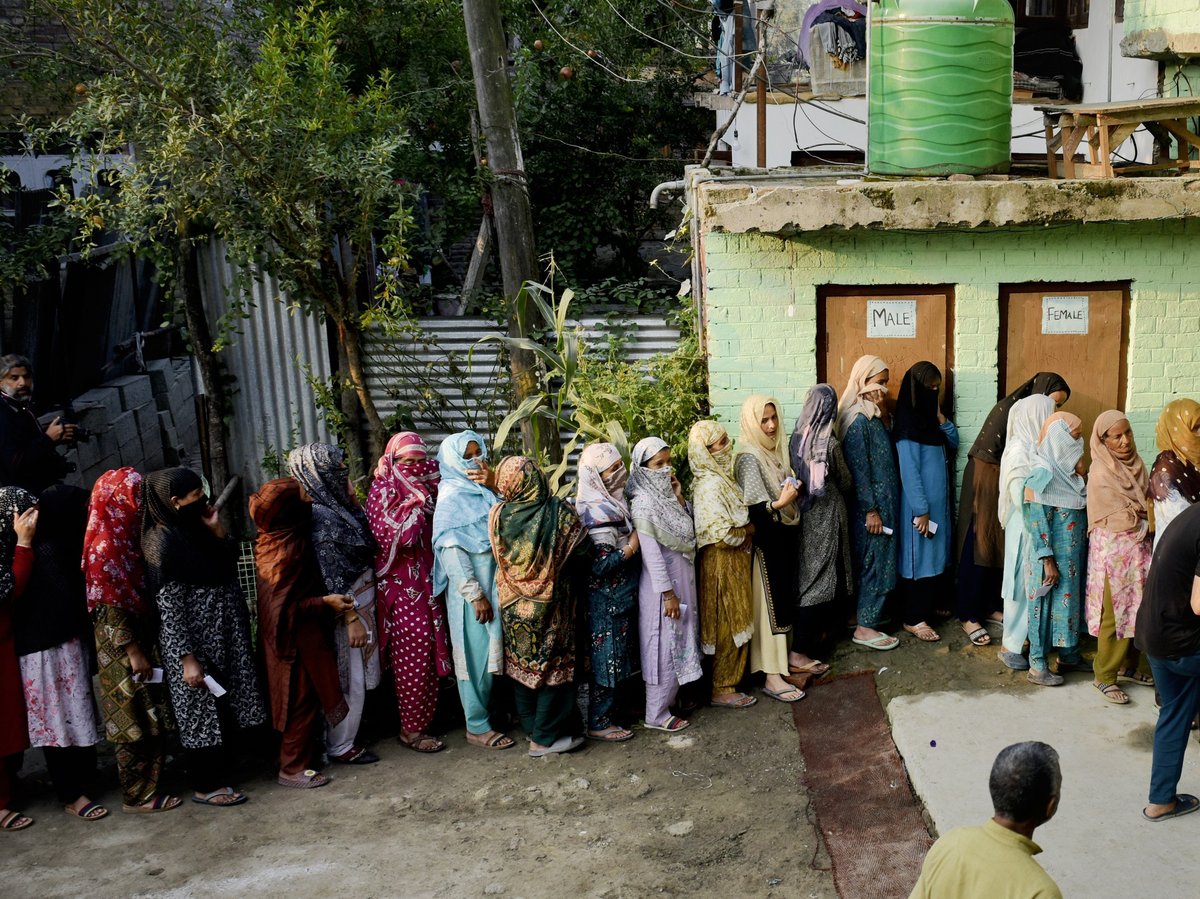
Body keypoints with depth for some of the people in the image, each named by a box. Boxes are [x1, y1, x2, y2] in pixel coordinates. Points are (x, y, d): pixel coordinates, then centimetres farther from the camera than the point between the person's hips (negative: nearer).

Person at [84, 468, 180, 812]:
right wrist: (133, 652, -19)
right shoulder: (104, 547, -16)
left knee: (152, 720, 13)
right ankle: (138, 796, 12)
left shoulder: (128, 538, 9)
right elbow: (107, 608, -19)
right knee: (135, 723, 1)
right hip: (122, 649, -8)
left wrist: (147, 645, 12)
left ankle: (148, 783, 24)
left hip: (143, 638, 8)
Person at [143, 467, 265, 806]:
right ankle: (205, 785, 16)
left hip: (223, 636, 8)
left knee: (224, 706, 16)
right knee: (202, 709, 3)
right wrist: (187, 658, -21)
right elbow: (169, 607, -19)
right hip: (195, 642, -8)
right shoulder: (162, 541, -18)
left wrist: (217, 528, -2)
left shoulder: (194, 528, 6)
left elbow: (230, 566, 13)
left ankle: (221, 771, 30)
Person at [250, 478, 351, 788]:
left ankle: (306, 755, 32)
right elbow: (284, 606, -25)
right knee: (302, 700, 2)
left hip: (302, 636, 9)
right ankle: (293, 768, 13)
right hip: (296, 639, -9)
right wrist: (325, 602, -20)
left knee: (309, 697, 19)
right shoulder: (286, 551, -26)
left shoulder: (275, 540, 1)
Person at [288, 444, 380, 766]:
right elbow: (332, 576, -22)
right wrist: (351, 619, -21)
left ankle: (350, 728, 35)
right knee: (350, 678, 3)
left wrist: (353, 502, 8)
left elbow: (363, 543, 16)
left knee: (356, 677, 20)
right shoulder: (323, 517, -22)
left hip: (361, 603, 9)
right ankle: (341, 747, 17)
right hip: (346, 608, -9)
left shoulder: (337, 509, 5)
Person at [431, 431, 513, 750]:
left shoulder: (484, 492, 11)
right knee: (477, 654, -1)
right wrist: (475, 595, -19)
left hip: (495, 583, 7)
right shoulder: (452, 496, -11)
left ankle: (492, 710, 27)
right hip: (471, 588, -7)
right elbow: (450, 550, -17)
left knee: (492, 650, 14)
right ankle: (477, 727, 10)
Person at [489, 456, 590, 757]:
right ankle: (545, 738, 12)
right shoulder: (560, 513, -18)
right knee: (554, 665, 9)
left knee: (521, 665, 16)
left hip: (513, 605, 2)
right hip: (551, 605, -2)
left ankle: (531, 728, 27)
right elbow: (583, 550, -9)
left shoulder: (498, 514, -13)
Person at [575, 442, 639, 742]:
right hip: (606, 599, -9)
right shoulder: (598, 512, -22)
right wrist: (632, 546, -17)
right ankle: (598, 723, 12)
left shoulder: (611, 502, 7)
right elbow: (600, 564, -25)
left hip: (621, 595, 9)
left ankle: (609, 709, 32)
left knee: (617, 656, 18)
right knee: (607, 657, 1)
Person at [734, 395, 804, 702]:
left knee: (785, 599, 14)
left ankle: (783, 664, 26)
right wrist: (779, 504, -33)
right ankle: (772, 676, 2)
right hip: (766, 536, -8)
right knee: (771, 601, -4)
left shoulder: (776, 449, 8)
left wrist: (793, 492, 5)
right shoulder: (749, 457, -16)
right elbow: (751, 507, -22)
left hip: (785, 533, 8)